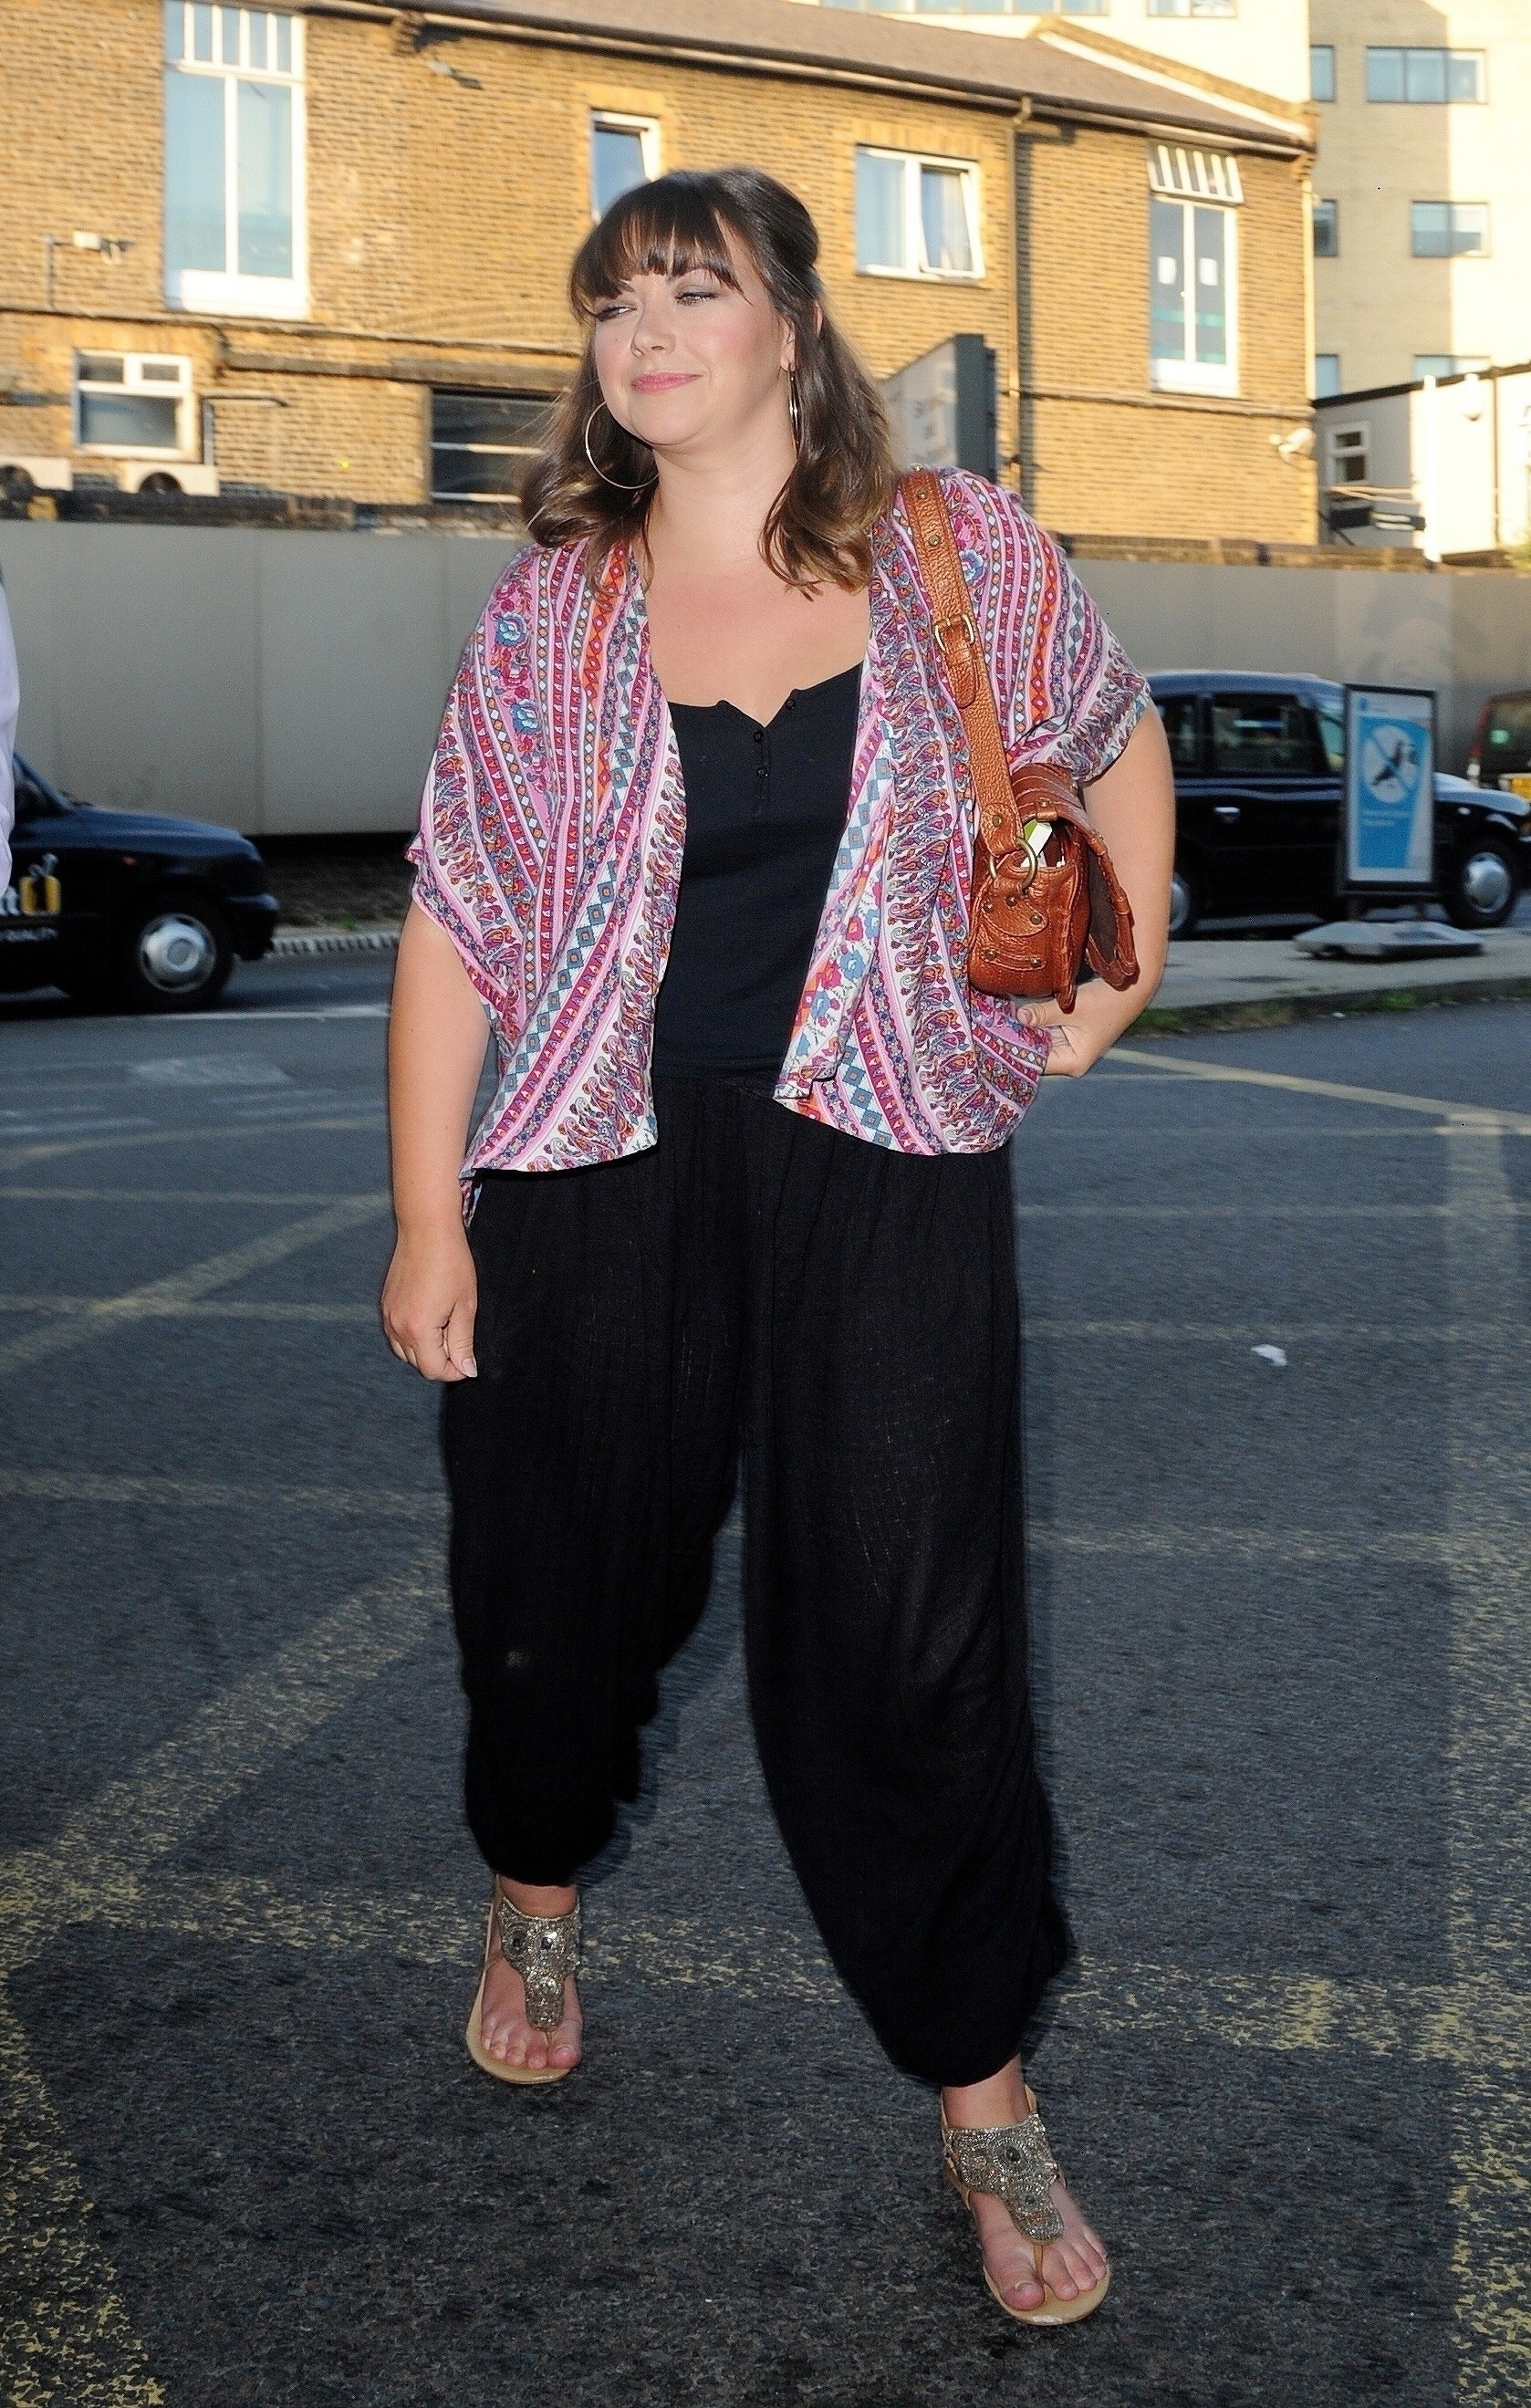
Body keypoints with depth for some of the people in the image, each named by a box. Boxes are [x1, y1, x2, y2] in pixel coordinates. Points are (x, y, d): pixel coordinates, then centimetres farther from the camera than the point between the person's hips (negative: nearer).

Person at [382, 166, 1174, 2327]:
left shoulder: (965, 555, 2)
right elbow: (453, 923, 0)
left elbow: (1116, 748, 19)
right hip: (605, 1167, 1)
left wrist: (1120, 978, 9)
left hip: (886, 1160, -1)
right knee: (567, 1575, 15)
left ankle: (986, 2094, 18)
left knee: (910, 1633, 0)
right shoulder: (547, 613, 1)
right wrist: (428, 1220, -3)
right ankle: (538, 1896, 47)